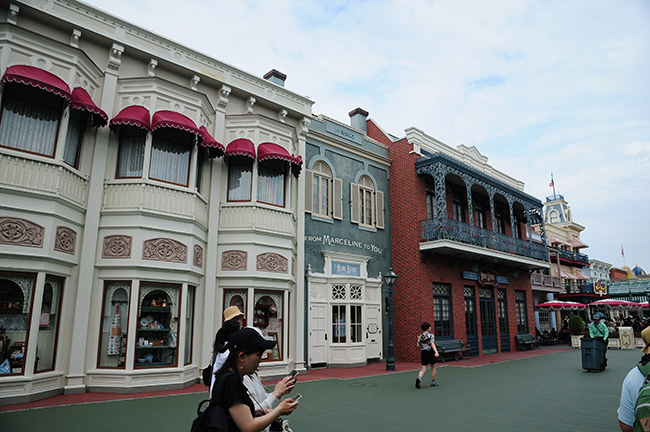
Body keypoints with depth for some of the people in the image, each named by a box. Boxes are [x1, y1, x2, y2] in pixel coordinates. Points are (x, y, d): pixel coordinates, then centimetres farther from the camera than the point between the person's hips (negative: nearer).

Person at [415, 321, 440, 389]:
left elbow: (418, 345, 5)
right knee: (433, 368, 15)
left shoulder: (420, 336, 7)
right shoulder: (431, 335, -6)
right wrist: (436, 352, -31)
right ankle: (433, 382, 22)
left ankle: (419, 378, -23)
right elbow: (432, 344, -20)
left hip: (423, 353, 4)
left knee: (423, 369, 4)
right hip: (431, 352, -4)